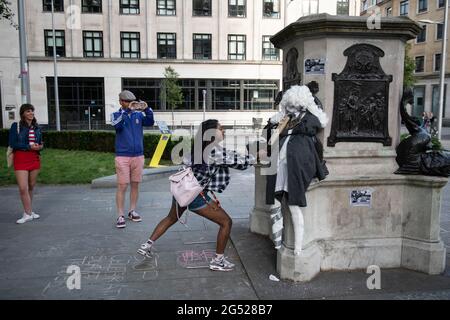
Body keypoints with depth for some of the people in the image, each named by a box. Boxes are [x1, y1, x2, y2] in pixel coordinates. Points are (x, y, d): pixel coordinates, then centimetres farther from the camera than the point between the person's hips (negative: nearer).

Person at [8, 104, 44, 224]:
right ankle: (28, 214, -2)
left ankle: (29, 211, 22)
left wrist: (40, 146, -5)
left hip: (35, 159, 5)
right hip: (21, 159, -4)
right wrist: (29, 147, -18)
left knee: (31, 187, 11)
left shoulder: (36, 127, 10)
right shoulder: (16, 126, -3)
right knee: (23, 188, -10)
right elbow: (12, 143, -10)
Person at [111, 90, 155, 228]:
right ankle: (121, 216, 3)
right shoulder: (116, 115, 3)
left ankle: (132, 211, 22)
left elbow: (150, 122, -8)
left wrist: (147, 109, -22)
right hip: (122, 156, -3)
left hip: (138, 156, 3)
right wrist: (125, 111, -27)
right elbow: (117, 125, -18)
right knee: (122, 186, -4)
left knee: (135, 185, 9)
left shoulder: (139, 115, 9)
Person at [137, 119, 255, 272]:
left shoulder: (200, 146, 6)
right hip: (195, 195, -9)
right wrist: (255, 156, -1)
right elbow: (240, 162, -15)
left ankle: (146, 246, 38)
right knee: (226, 222, 3)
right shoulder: (215, 151, -19)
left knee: (171, 218, 32)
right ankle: (218, 261, 12)